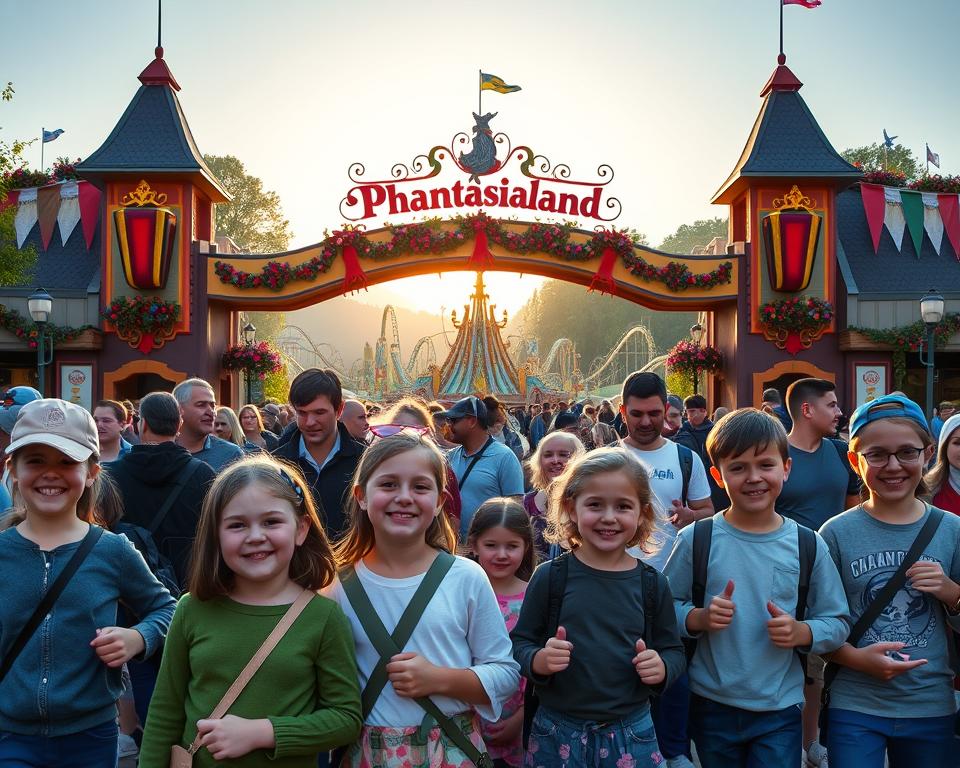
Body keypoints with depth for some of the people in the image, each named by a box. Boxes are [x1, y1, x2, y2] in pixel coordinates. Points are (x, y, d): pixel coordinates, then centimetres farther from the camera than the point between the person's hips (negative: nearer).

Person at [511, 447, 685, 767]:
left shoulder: (652, 583, -1)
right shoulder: (549, 577, -6)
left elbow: (673, 650, 7)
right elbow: (520, 643, -1)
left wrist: (662, 667, -13)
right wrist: (539, 660, -21)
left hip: (632, 735, 1)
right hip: (557, 734, -1)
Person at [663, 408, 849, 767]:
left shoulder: (808, 546, -2)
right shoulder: (695, 541, -6)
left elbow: (838, 623, 3)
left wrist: (801, 632, -16)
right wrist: (699, 618, -20)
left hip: (780, 710, 0)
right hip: (711, 707, 0)